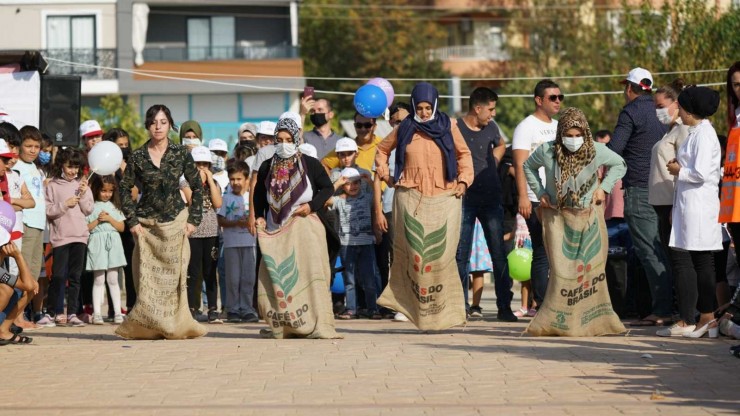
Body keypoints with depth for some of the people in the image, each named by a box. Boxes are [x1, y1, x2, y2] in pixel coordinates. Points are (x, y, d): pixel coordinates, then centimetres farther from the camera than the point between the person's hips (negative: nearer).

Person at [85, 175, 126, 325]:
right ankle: (97, 313, 0)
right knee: (98, 279, -1)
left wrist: (109, 219, -6)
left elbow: (121, 227, 6)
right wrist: (97, 220, -13)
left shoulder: (114, 207, 12)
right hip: (97, 244, -2)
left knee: (113, 279, 4)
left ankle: (117, 312, 6)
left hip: (113, 244, 3)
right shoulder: (90, 207, 2)